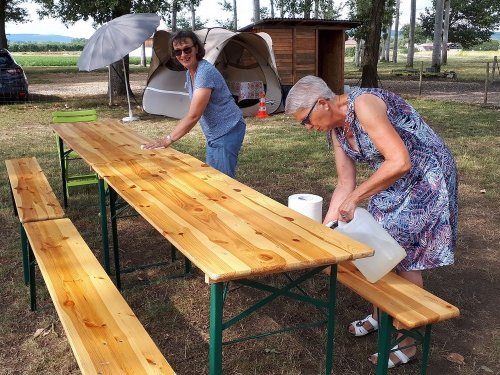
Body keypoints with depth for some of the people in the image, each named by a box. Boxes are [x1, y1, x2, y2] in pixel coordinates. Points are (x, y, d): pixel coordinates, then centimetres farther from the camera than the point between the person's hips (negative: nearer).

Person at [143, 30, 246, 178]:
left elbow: (193, 116, -26)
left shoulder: (205, 72, -23)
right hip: (214, 134, 10)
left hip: (227, 131, -10)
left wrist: (168, 140, -22)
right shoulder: (189, 73, 7)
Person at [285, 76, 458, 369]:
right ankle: (379, 315, 37)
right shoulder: (336, 129, -1)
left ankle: (407, 343, 16)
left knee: (405, 259, -1)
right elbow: (345, 183, 3)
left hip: (426, 178, -8)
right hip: (392, 181, 8)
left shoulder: (364, 105, -27)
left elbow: (400, 162, -34)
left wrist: (356, 198, -29)